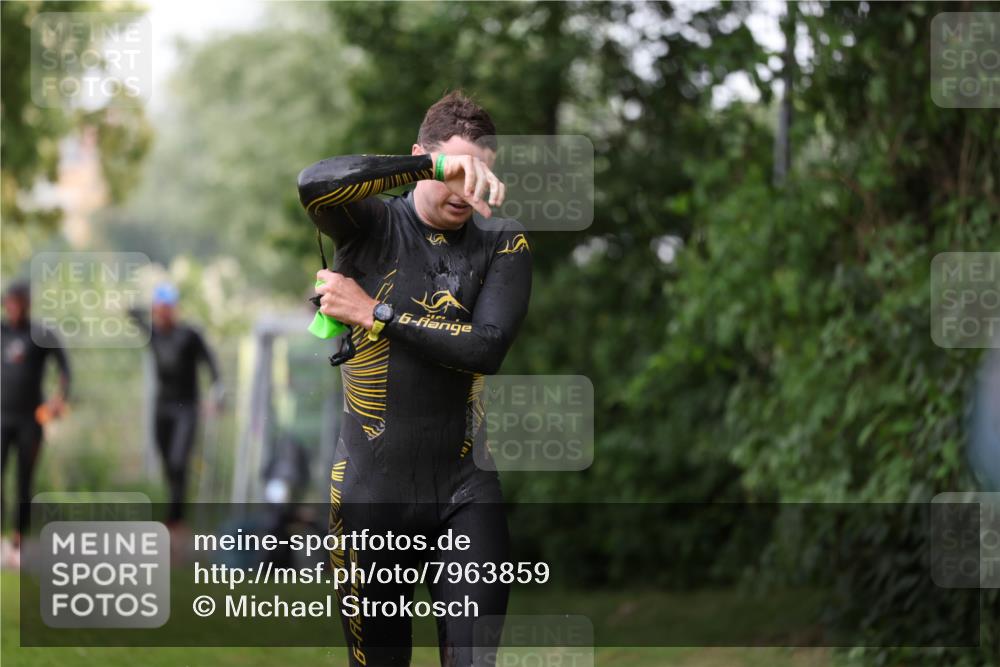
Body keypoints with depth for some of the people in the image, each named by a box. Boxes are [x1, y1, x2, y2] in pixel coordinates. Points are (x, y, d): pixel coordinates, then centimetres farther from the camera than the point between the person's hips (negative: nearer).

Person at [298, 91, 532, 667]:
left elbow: (488, 348, -11)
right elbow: (315, 183, -23)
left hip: (466, 490, 1)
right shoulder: (373, 226, 0)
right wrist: (436, 164, -29)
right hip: (373, 489, -1)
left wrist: (374, 314, -10)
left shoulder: (504, 245, 4)